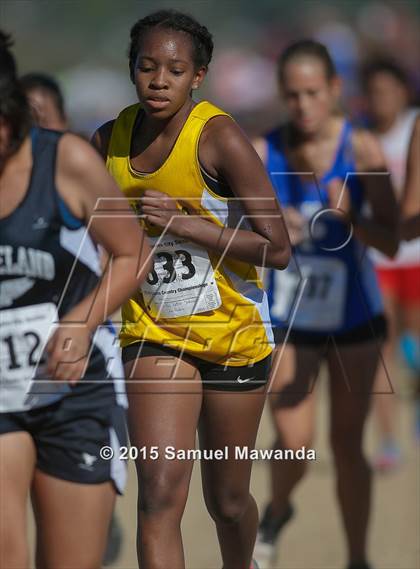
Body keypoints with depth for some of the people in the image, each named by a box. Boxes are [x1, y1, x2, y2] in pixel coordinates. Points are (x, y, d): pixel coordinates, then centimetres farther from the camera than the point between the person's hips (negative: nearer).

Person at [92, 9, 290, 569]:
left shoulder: (220, 138, -17)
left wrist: (183, 224, -24)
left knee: (227, 501, 12)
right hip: (153, 334, 2)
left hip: (232, 333, -2)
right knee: (159, 491, -16)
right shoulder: (110, 141, -1)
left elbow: (277, 249, -20)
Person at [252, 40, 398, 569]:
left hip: (353, 317, -1)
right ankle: (276, 512, 29)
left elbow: (390, 243, -19)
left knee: (346, 445, 4)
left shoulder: (361, 149, -16)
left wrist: (348, 218, -38)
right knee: (293, 444, -5)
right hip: (288, 320, 1)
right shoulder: (263, 153, -12)